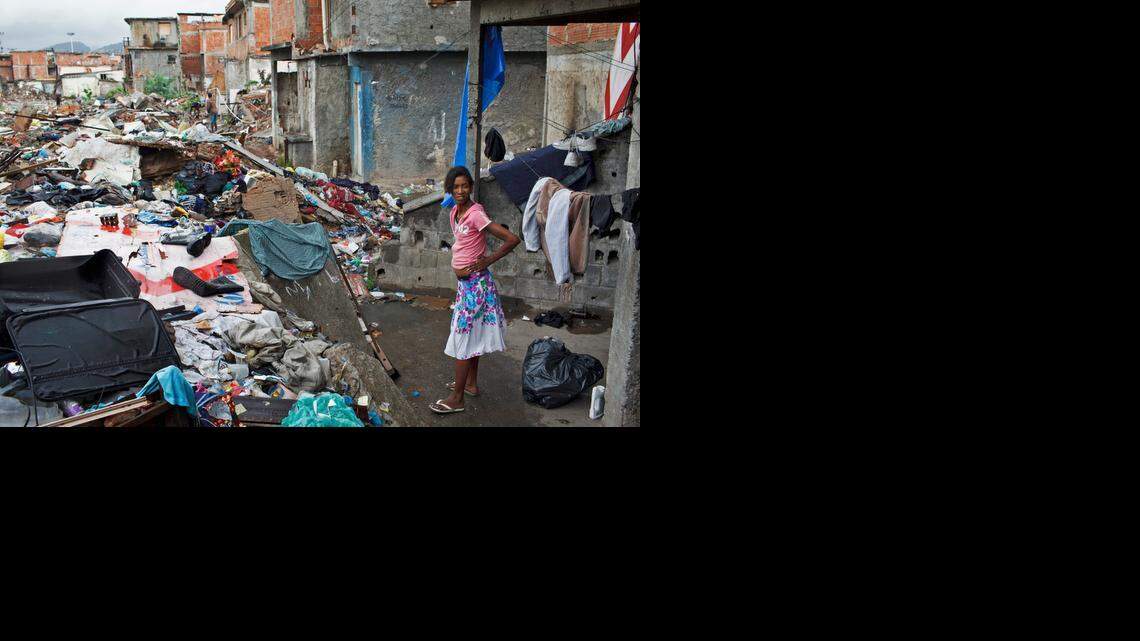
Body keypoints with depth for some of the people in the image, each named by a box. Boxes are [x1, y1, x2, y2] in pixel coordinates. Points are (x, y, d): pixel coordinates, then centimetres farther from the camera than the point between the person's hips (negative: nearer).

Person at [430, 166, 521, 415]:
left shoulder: (476, 215, -21)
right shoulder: (455, 211, 5)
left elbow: (512, 239, -25)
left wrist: (488, 260, -15)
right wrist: (458, 265, 10)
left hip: (474, 281, -9)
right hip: (464, 280, 9)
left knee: (462, 336, -4)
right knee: (472, 333, 19)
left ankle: (456, 399, 4)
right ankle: (471, 383, 33)